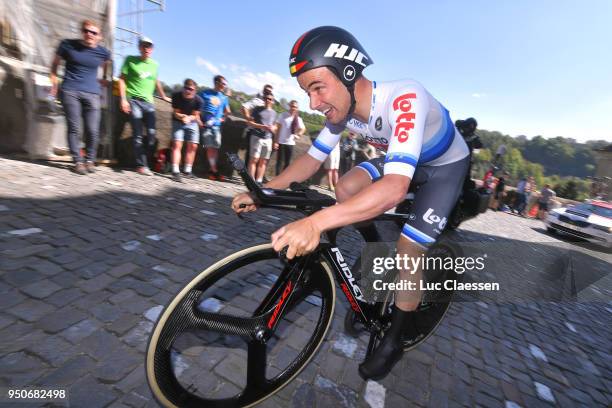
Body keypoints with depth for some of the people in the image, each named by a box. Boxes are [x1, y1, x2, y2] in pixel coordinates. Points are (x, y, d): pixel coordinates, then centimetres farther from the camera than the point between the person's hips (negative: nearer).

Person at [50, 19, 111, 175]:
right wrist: (54, 83, 10)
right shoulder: (68, 45, 4)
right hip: (70, 92, 0)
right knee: (74, 128, -4)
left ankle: (90, 160, 14)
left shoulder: (103, 52, 5)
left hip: (92, 94, 1)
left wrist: (104, 79, 31)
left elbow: (106, 64, 29)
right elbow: (55, 63, 16)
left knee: (93, 130, -5)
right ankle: (78, 161, 4)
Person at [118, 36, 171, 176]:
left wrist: (164, 97, 35)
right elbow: (122, 79, 1)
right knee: (138, 135, -8)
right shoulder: (130, 60, 3)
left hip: (148, 102, 4)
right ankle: (141, 165, -5)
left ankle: (145, 160, 10)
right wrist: (123, 99, -9)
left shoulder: (155, 65, 15)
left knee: (151, 134, -4)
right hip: (133, 101, -4)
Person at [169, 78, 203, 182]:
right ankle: (175, 171, -16)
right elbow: (176, 113, -13)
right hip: (178, 122, -1)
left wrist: (188, 118, -33)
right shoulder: (176, 96, -19)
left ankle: (187, 171, 10)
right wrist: (182, 116, -34)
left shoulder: (198, 100, -20)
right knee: (177, 144, -13)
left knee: (193, 146, -2)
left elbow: (195, 116, -12)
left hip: (192, 123, 2)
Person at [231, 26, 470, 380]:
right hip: (403, 160, 6)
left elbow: (395, 188, -51)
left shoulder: (404, 98, -39)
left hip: (446, 164, -5)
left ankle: (398, 337, 11)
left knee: (409, 248, -14)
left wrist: (315, 222, -61)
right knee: (346, 190, -15)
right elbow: (312, 159, -10)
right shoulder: (344, 108, -17)